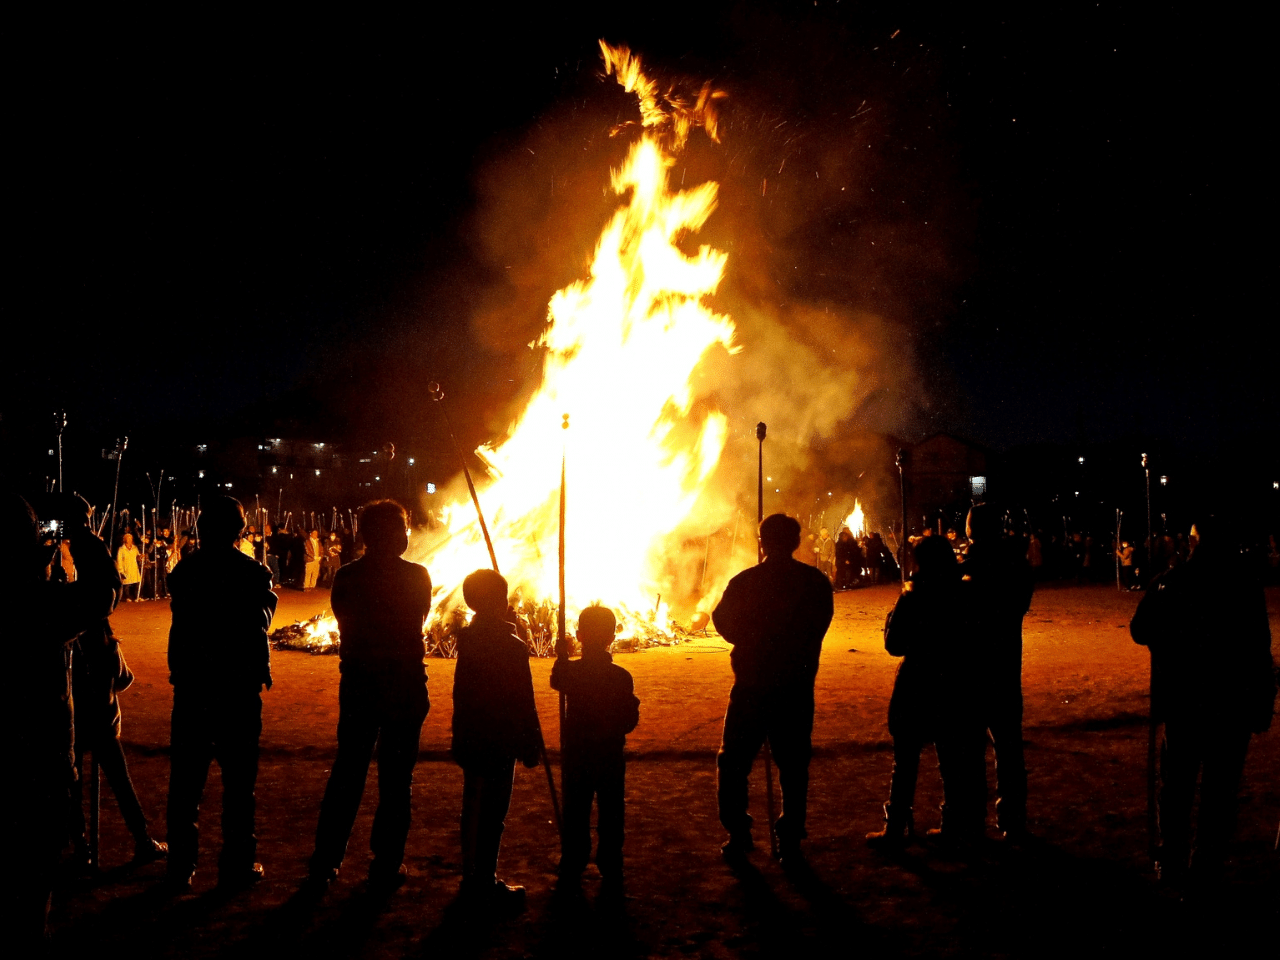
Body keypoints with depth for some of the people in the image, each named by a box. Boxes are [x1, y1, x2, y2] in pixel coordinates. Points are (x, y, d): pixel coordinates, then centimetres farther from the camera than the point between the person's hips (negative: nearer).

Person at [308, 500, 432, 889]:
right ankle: (386, 864, 8)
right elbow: (418, 621, 3)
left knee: (347, 772, 13)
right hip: (405, 685, -3)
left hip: (357, 684, 3)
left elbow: (344, 619, 8)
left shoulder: (346, 576, -3)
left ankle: (326, 860, 16)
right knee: (395, 777, 6)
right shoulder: (416, 576, -11)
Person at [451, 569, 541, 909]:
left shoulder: (468, 640, 6)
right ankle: (484, 885, 5)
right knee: (491, 813, -1)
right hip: (497, 744, -9)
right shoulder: (511, 647, -18)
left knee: (476, 811, 15)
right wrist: (531, 744, -8)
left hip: (473, 741, 9)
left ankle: (475, 880, 25)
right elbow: (521, 703, -16)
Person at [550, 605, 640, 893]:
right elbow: (630, 721, -7)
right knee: (611, 817, 7)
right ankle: (611, 875, 9)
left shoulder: (569, 671, -10)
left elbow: (555, 681, 16)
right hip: (610, 758, -1)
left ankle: (571, 871, 19)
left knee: (575, 815, 12)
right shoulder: (621, 677, -13)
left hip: (576, 756, 1)